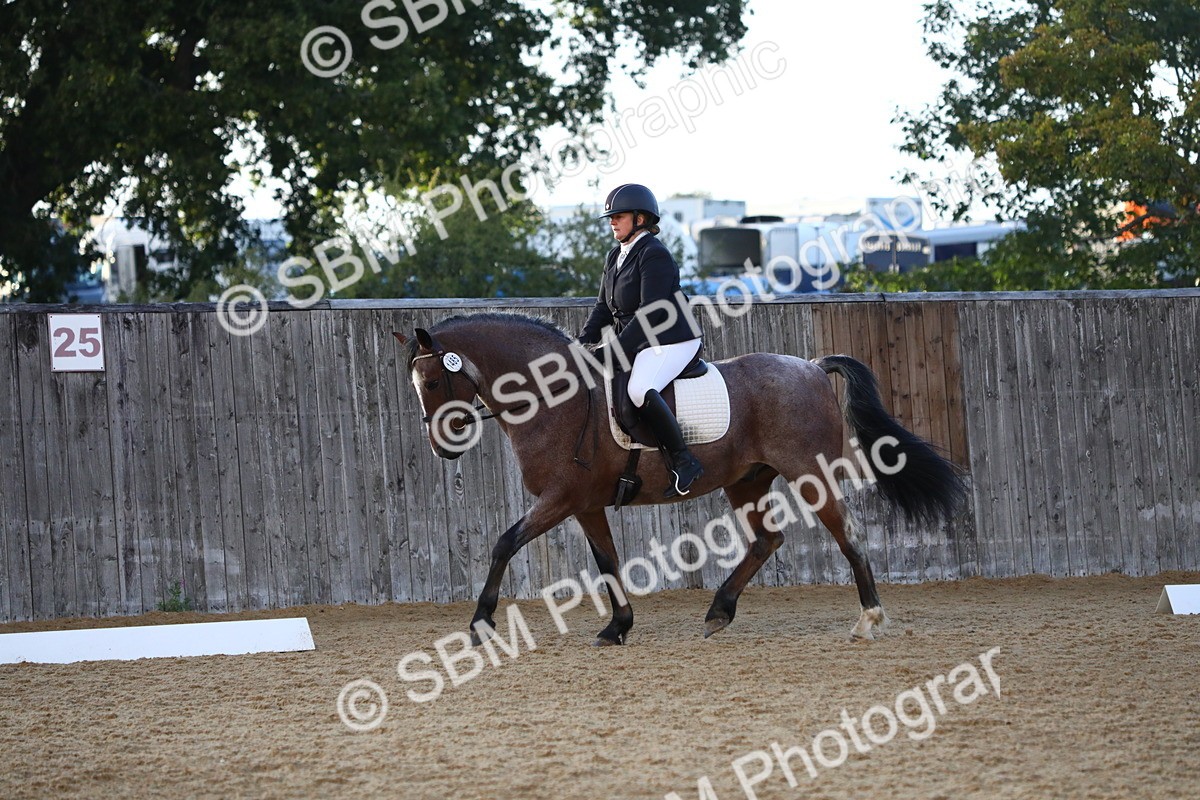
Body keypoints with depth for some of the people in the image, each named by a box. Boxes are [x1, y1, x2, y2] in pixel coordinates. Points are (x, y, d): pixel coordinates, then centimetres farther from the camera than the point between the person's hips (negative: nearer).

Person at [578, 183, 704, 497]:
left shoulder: (654, 255, -15)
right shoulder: (616, 257, 14)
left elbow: (651, 312, -22)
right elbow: (604, 307, 16)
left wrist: (618, 350, -24)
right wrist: (582, 344, 1)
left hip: (671, 343, -11)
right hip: (635, 342, 11)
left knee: (639, 389, -35)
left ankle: (683, 460, -27)